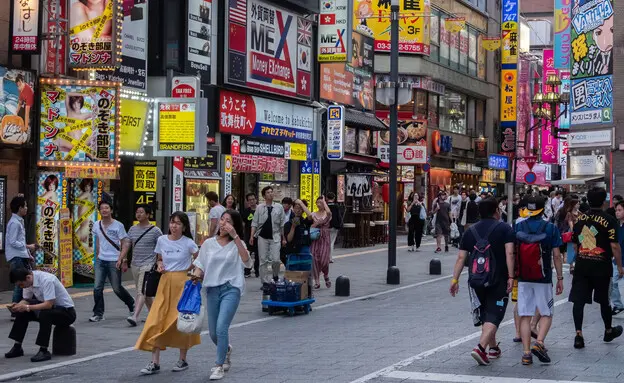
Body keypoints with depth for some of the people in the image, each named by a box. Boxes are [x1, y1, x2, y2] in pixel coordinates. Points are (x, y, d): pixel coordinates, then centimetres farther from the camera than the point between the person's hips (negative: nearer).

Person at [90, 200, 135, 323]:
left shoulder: (118, 225, -7)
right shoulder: (97, 225, 7)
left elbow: (126, 243, -8)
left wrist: (121, 259, -16)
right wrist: (97, 257, 17)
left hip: (114, 261, -4)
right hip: (100, 261, 4)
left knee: (117, 288, 3)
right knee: (97, 288, -4)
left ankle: (132, 305, 27)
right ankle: (98, 314, 4)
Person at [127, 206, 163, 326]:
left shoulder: (155, 231, -5)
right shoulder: (133, 229, 10)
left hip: (148, 265, -6)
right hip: (135, 264, 6)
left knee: (141, 291, -16)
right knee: (143, 291, 14)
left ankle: (135, 317, -24)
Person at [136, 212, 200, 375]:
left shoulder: (188, 243, -6)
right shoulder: (162, 240, 4)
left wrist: (188, 270, -4)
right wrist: (160, 266, -2)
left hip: (183, 283, -3)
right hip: (165, 283, 3)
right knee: (157, 321, -5)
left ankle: (183, 360, 17)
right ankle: (155, 363, -3)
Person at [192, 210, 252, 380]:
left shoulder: (237, 244, 0)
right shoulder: (208, 243, 7)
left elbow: (247, 262, -20)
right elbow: (200, 265, 12)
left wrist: (235, 237, -25)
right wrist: (197, 275, -11)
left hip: (231, 289, -4)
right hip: (212, 290, 4)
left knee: (221, 328, -18)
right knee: (213, 332, 11)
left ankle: (219, 366, -5)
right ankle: (226, 349, 45)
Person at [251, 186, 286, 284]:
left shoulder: (279, 207, 2)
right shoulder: (259, 207, 3)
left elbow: (282, 224, 5)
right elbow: (254, 223, 3)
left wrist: (284, 238, 3)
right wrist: (252, 236, -6)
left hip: (275, 237, -1)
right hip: (262, 237, 1)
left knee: (275, 259, -8)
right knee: (263, 260, 4)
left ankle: (275, 276, 20)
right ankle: (265, 282, 12)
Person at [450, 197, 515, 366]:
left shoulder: (470, 231, 9)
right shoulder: (504, 229, -3)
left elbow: (461, 257, 3)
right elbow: (509, 253, -15)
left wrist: (455, 279, 4)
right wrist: (511, 277, -15)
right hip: (498, 280, -4)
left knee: (485, 314, 19)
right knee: (494, 316, -5)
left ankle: (493, 348, 29)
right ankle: (481, 347, -22)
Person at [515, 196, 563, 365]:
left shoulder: (518, 227, 2)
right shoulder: (551, 228, -4)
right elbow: (556, 256, -4)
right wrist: (560, 278, 4)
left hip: (523, 279, 2)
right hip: (543, 279, -2)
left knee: (525, 316, 5)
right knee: (546, 314, 12)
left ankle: (526, 353, 0)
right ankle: (539, 342, -10)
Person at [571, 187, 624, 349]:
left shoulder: (580, 219, 4)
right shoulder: (609, 220, -10)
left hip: (581, 267, 2)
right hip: (602, 267, -2)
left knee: (578, 300, 2)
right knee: (604, 300, 15)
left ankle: (578, 334, -7)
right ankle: (609, 331, 33)